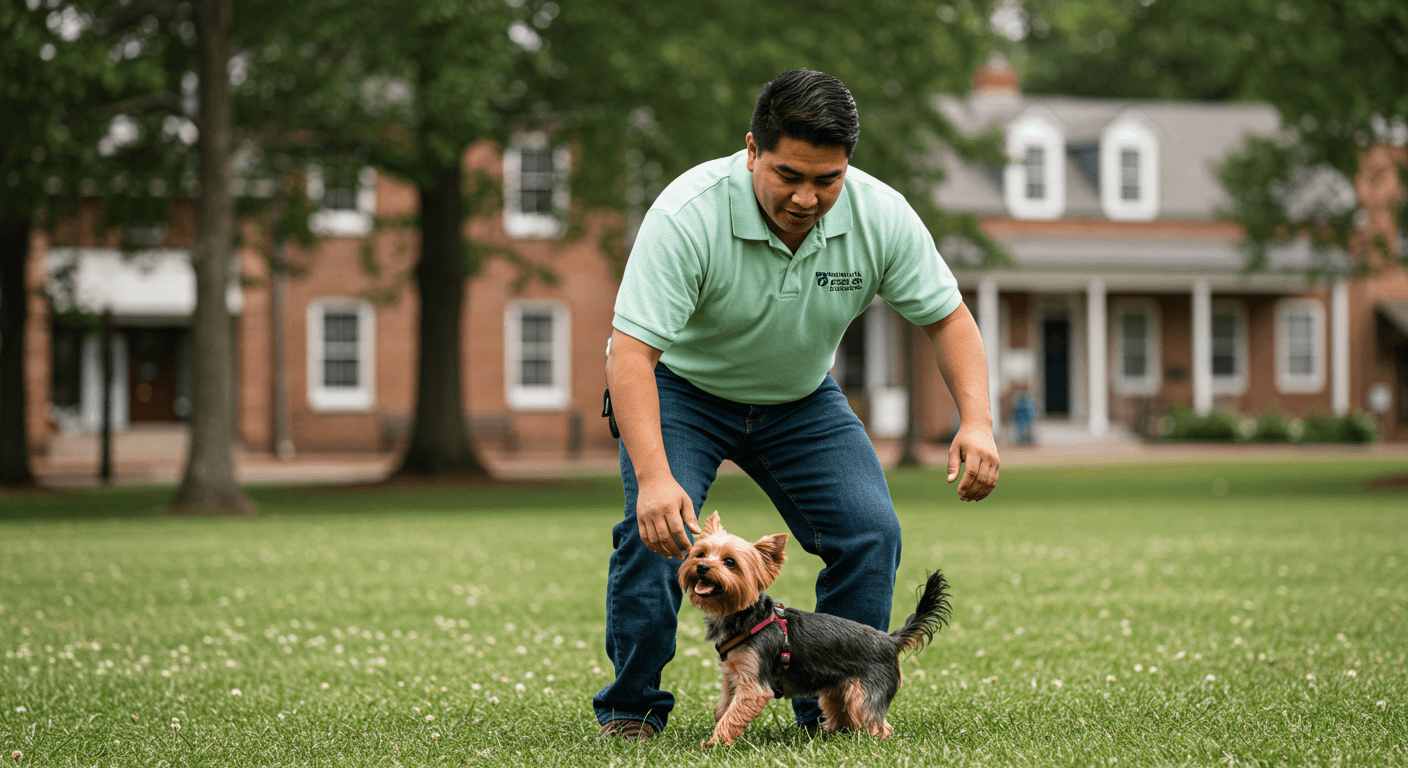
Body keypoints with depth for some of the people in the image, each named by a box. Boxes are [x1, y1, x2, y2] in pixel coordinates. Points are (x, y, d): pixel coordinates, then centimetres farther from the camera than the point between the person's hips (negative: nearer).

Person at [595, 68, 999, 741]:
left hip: (799, 398, 4)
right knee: (657, 527, -25)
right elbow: (631, 350, -39)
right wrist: (653, 477, -51)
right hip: (681, 386, -3)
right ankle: (631, 709, -7)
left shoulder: (881, 216, -22)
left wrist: (976, 420, -27)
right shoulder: (687, 214, -35)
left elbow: (946, 317, -10)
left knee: (871, 533, -11)